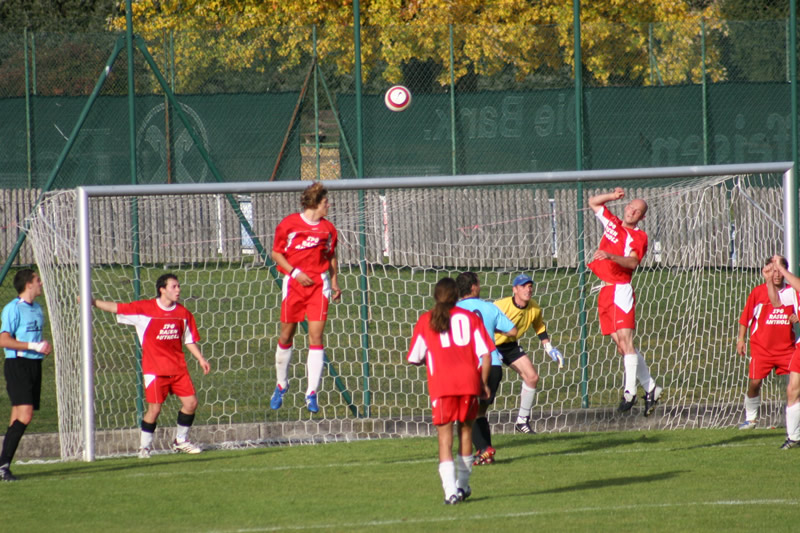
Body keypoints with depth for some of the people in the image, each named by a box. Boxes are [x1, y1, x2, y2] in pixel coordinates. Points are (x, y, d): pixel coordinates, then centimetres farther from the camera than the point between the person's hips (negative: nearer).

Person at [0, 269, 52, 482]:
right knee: (25, 415, -19)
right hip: (17, 365, -8)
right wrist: (33, 346, -20)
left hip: (34, 365, 8)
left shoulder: (37, 308, 17)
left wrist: (44, 348, 11)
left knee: (19, 419, 6)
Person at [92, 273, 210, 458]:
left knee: (191, 402, 1)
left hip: (178, 367, 4)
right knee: (154, 408, -8)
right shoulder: (144, 308, -6)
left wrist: (201, 359, 8)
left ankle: (181, 441, 21)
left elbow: (189, 339, 16)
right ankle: (145, 447, 9)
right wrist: (94, 302, -19)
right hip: (154, 369, -4)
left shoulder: (183, 313, 7)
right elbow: (117, 308, -9)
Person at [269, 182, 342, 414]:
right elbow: (276, 253, 0)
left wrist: (335, 281, 9)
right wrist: (295, 272, -12)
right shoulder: (289, 224, -3)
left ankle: (312, 394, -5)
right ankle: (281, 385, 29)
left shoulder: (328, 228, 7)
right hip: (294, 284, -1)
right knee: (286, 336, 7)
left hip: (319, 284, 1)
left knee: (316, 337, -7)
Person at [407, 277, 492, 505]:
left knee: (445, 437, 1)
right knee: (466, 430, 19)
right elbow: (485, 353, 3)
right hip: (469, 380, 1)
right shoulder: (470, 317, 9)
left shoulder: (426, 321, 8)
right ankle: (462, 484, 24)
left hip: (441, 384, -1)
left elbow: (415, 358, 8)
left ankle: (451, 491, -12)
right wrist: (483, 383, 11)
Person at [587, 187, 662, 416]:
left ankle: (630, 392, -18)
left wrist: (610, 255, -33)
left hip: (621, 290, -7)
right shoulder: (612, 223, 16)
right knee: (621, 344, 5)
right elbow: (593, 202, 31)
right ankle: (650, 388, 11)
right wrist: (613, 196, 17)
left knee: (625, 340, -14)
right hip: (604, 291, 7)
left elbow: (632, 262, -19)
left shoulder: (639, 236, -2)